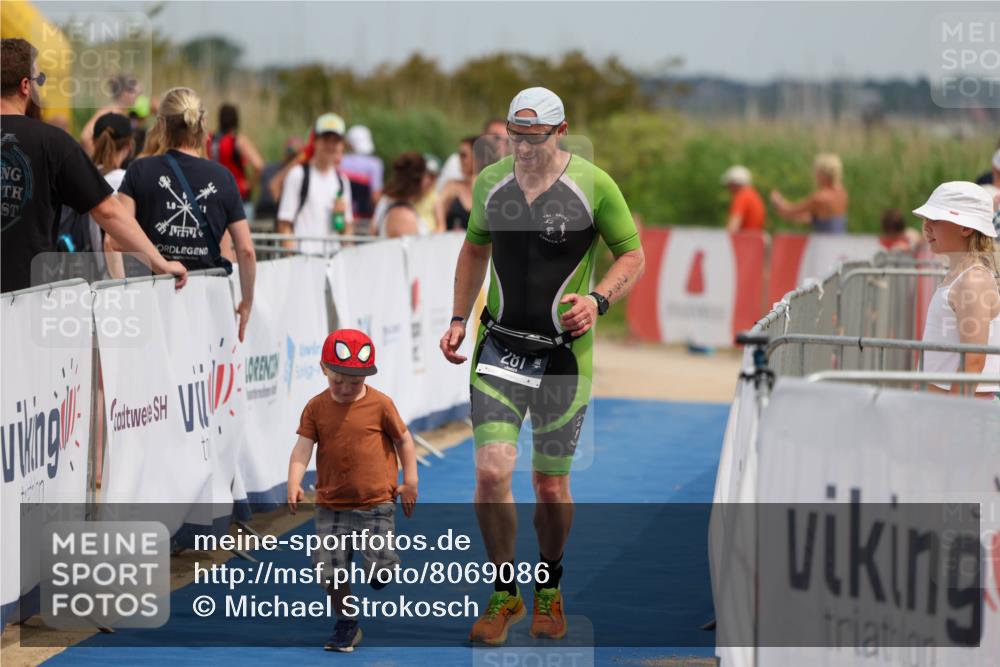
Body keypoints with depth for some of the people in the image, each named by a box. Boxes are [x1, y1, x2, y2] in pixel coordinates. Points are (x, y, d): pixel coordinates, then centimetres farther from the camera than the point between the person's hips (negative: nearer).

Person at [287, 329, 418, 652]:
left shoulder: (380, 404, -5)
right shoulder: (316, 407, 0)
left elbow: (403, 439, 6)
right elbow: (303, 446, -6)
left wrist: (409, 481, 5)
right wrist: (294, 483, -21)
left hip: (375, 504, -2)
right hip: (331, 507, 2)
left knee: (381, 569, -8)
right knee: (329, 569, -3)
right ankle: (347, 624, 17)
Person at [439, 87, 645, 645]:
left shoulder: (593, 185, -8)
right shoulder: (490, 182, 3)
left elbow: (634, 255, 0)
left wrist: (598, 300, -17)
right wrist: (459, 319, 11)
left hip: (564, 352, -2)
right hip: (499, 346, 2)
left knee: (551, 485, 6)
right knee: (492, 471, -11)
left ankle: (549, 588, 32)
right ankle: (504, 594, 7)